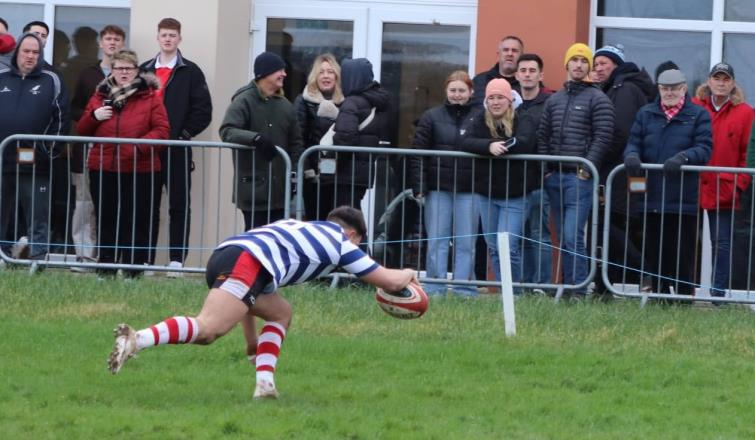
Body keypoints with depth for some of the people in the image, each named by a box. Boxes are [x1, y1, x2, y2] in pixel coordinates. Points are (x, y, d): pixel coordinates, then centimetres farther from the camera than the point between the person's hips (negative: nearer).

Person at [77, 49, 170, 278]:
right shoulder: (101, 95, 15)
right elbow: (82, 130, 17)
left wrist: (140, 147, -19)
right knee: (107, 221, 8)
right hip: (103, 170, 4)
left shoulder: (150, 96, 3)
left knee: (137, 222, -3)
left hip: (140, 171, -3)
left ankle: (134, 270, 1)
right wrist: (93, 117, -5)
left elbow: (162, 130, -5)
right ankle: (106, 268, 14)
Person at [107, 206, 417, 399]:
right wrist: (408, 274, 50)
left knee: (281, 313, 28)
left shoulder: (296, 226, 41)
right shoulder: (341, 242, 23)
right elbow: (391, 282, 26)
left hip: (224, 254, 8)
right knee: (206, 329, -25)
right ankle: (137, 339, -48)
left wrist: (251, 338, 47)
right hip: (249, 263, -8)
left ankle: (265, 383, 8)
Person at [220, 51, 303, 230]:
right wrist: (255, 138, -35)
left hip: (279, 187, 6)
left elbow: (295, 142, 16)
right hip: (253, 187, -6)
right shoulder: (244, 101, -7)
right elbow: (227, 131, -20)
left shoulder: (285, 105, 11)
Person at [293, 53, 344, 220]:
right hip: (315, 175, -3)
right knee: (316, 220, 0)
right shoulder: (304, 102, 0)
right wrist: (307, 169, -14)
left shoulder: (343, 103, 10)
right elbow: (298, 137, -7)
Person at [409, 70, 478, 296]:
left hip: (468, 191, 0)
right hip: (438, 189, 0)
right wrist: (419, 187, -4)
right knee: (437, 241, 1)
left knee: (466, 243, 1)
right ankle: (434, 290, 4)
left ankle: (464, 291, 5)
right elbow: (418, 153, 4)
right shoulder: (432, 117, 5)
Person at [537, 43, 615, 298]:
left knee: (573, 236, -16)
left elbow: (603, 138, -8)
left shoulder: (597, 99, -1)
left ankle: (578, 289, -15)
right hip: (555, 177, 6)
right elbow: (543, 136, 19)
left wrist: (587, 168, -13)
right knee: (563, 237, 8)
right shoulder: (554, 100, 17)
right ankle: (566, 286, 11)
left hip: (579, 178, -6)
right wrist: (544, 167, 7)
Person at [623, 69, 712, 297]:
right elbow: (633, 142, 8)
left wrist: (683, 157, -25)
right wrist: (632, 155, -16)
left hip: (683, 200, -4)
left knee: (683, 259, -3)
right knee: (655, 257, 10)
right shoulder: (646, 114, 14)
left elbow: (704, 149, -5)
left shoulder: (698, 115, 4)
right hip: (651, 199, 4)